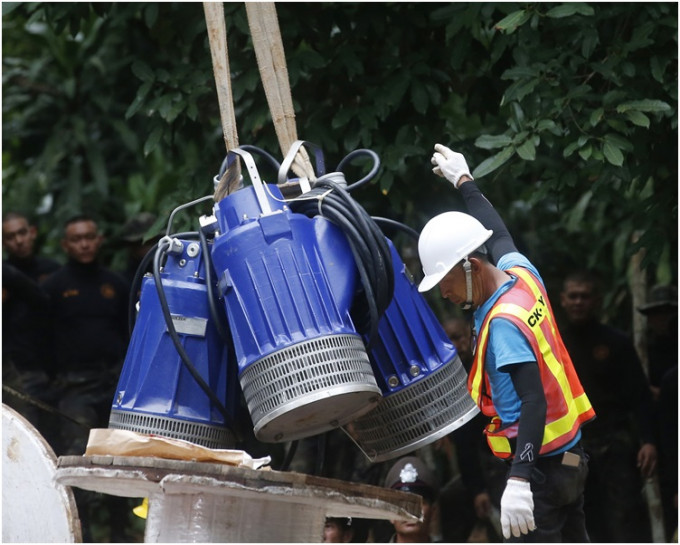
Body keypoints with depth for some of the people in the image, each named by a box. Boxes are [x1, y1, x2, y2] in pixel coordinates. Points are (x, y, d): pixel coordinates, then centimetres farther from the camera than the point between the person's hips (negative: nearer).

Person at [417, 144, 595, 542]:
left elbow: (534, 402, -29)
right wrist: (464, 182, 42)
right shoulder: (521, 272, 3)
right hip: (571, 453, 10)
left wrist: (519, 480, -39)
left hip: (540, 464, -10)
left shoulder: (504, 323, -21)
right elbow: (499, 234, 26)